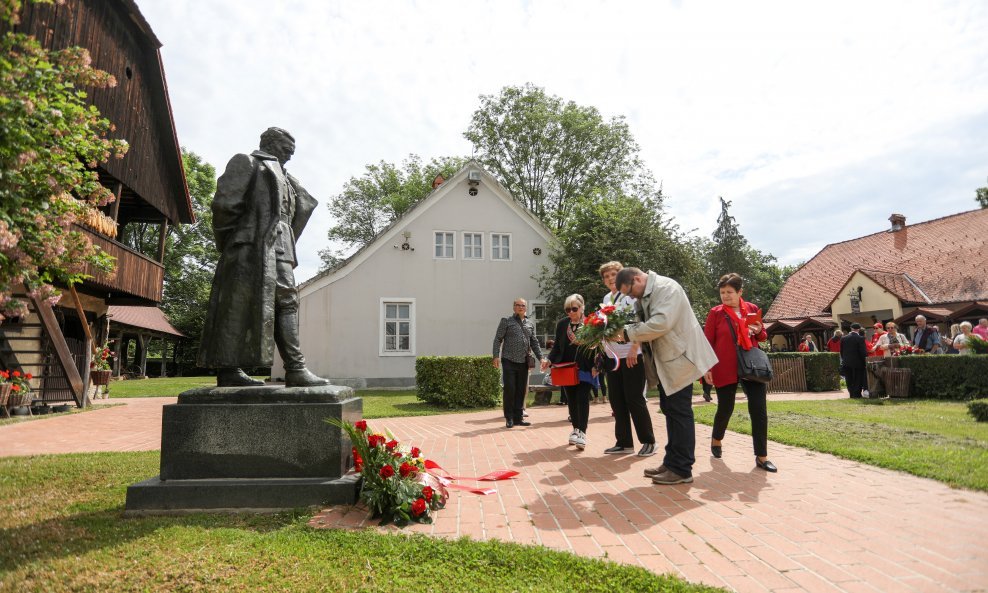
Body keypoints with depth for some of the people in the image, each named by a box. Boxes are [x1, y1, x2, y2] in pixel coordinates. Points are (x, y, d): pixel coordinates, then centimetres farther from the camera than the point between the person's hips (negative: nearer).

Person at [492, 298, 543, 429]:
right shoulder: (506, 321, 2)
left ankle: (518, 417, 16)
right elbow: (498, 339, -2)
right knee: (509, 389, -4)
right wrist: (496, 356, -12)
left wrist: (541, 358, 6)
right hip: (509, 361, -4)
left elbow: (534, 343, 16)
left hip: (523, 363, 4)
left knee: (521, 391, 7)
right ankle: (509, 419, 6)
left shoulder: (530, 324, 15)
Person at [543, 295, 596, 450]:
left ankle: (582, 432, -6)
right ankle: (575, 429, 26)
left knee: (582, 399, -7)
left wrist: (595, 366, -16)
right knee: (571, 400, 12)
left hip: (585, 369, -4)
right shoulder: (561, 324, 3)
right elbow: (557, 346, 8)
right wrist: (549, 360, -7)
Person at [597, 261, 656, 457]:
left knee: (634, 399, -3)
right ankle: (624, 442, 17)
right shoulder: (606, 299, 12)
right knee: (617, 401, 8)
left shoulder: (632, 295, -6)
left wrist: (633, 350, -20)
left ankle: (648, 441, 10)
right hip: (612, 356, 6)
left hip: (632, 355, -6)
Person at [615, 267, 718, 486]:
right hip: (663, 361, 9)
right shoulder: (643, 296, 9)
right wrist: (622, 331, -8)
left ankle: (681, 470, 6)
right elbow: (644, 325, 11)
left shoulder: (667, 288, -18)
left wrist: (628, 333, -21)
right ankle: (672, 462, 26)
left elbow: (660, 324, -29)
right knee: (669, 410, 15)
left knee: (679, 412, -3)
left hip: (678, 358, -9)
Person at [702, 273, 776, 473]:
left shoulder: (753, 309, 7)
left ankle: (761, 457, 6)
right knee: (725, 409, 7)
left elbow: (762, 336, 18)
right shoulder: (715, 313, -2)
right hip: (725, 368, -2)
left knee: (759, 409, -3)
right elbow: (708, 342, -3)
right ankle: (716, 440, 36)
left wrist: (759, 332, -6)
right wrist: (706, 368, -9)